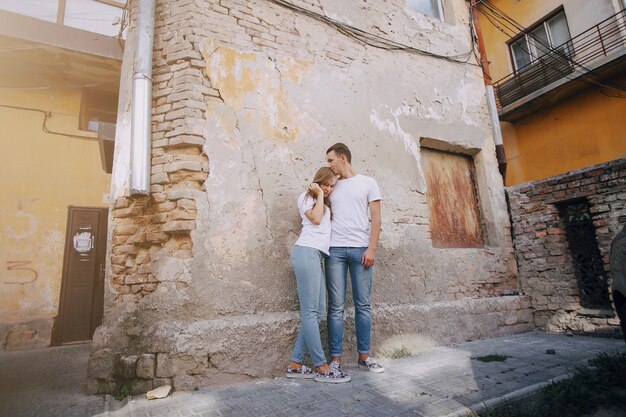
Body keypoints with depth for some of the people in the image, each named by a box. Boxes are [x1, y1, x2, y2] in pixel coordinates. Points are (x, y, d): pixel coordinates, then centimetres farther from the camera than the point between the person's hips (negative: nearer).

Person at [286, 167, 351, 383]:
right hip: (307, 252, -8)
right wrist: (319, 195, 6)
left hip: (318, 256, 8)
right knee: (310, 311, -8)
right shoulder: (306, 197, 12)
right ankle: (321, 367, -6)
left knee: (318, 311, 2)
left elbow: (329, 223, 17)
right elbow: (315, 218, -4)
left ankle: (295, 364, 7)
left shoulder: (326, 205, 31)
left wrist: (325, 197, 17)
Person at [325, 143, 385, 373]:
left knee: (363, 305, 6)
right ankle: (335, 358, 9)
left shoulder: (368, 183, 9)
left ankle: (364, 355, 19)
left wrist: (371, 248, -5)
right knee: (336, 306, 1)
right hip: (335, 250, 2)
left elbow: (376, 218, 2)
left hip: (361, 249, -1)